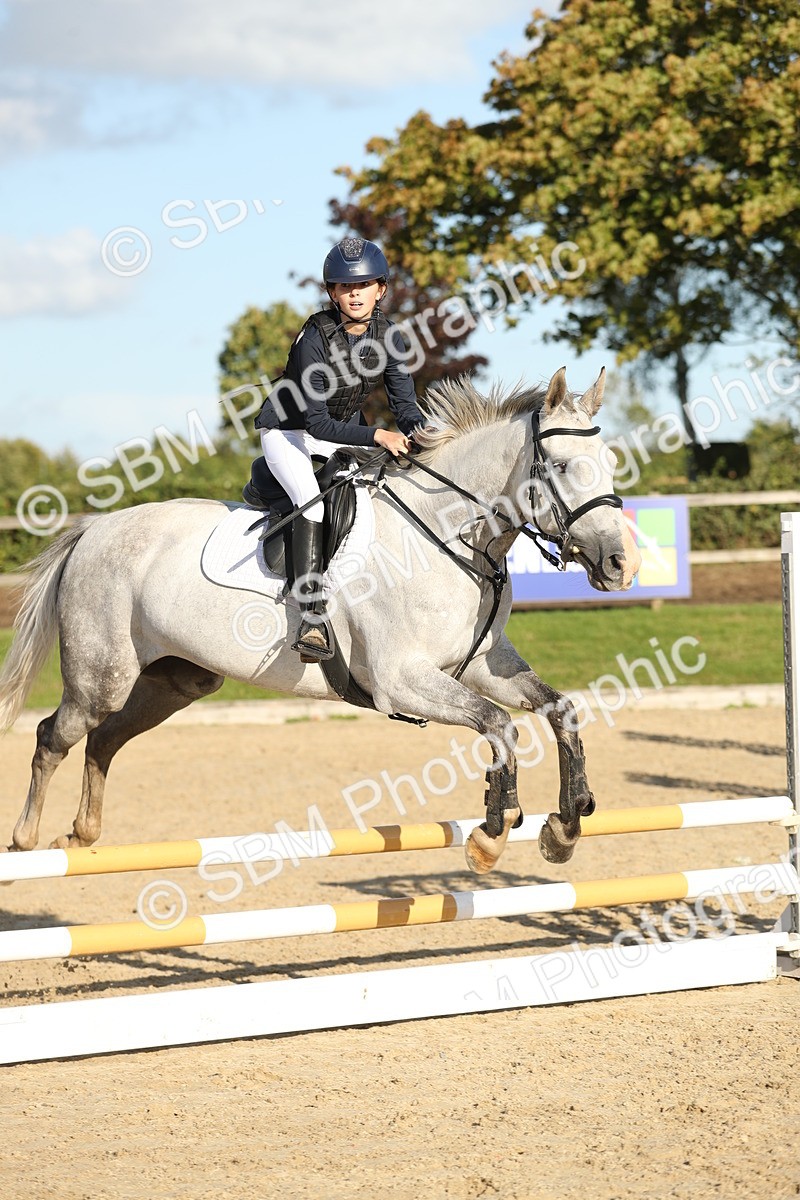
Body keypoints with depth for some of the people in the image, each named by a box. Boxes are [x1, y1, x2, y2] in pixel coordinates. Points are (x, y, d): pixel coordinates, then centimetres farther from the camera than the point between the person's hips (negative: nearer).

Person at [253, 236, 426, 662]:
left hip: (345, 432, 7)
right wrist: (377, 435, -37)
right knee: (313, 503, -31)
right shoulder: (314, 339, -26)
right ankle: (312, 619, -34)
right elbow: (316, 422, -28)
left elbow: (403, 400, -6)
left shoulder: (386, 335, -8)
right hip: (289, 432, -7)